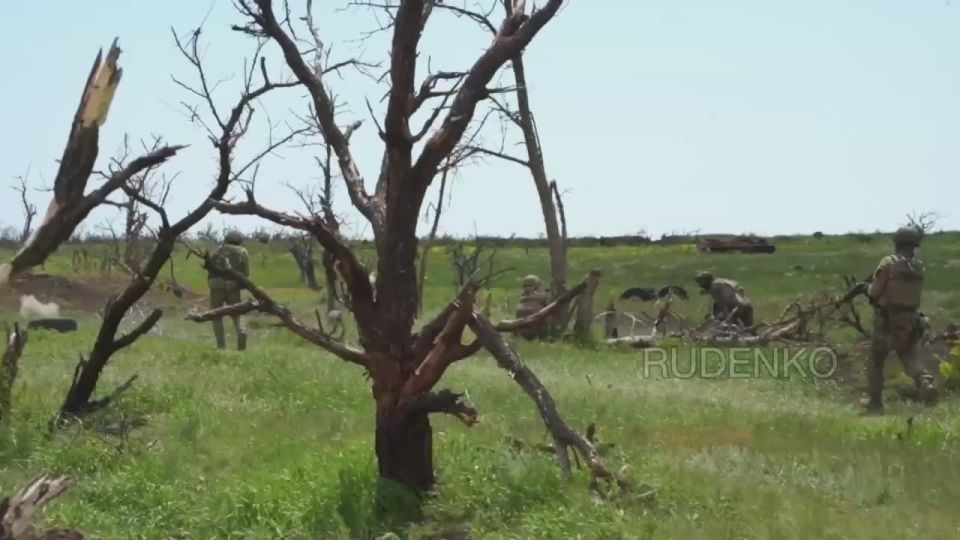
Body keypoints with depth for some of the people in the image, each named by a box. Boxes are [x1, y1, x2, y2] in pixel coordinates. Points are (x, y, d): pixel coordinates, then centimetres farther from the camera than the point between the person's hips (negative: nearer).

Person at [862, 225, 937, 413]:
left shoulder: (888, 263, -11)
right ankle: (925, 382, -22)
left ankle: (875, 402, 13)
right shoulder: (918, 266, 5)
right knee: (911, 355, 8)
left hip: (886, 320, -3)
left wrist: (868, 287, 12)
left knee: (876, 360, 11)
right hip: (909, 320, 3)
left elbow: (875, 292, -11)